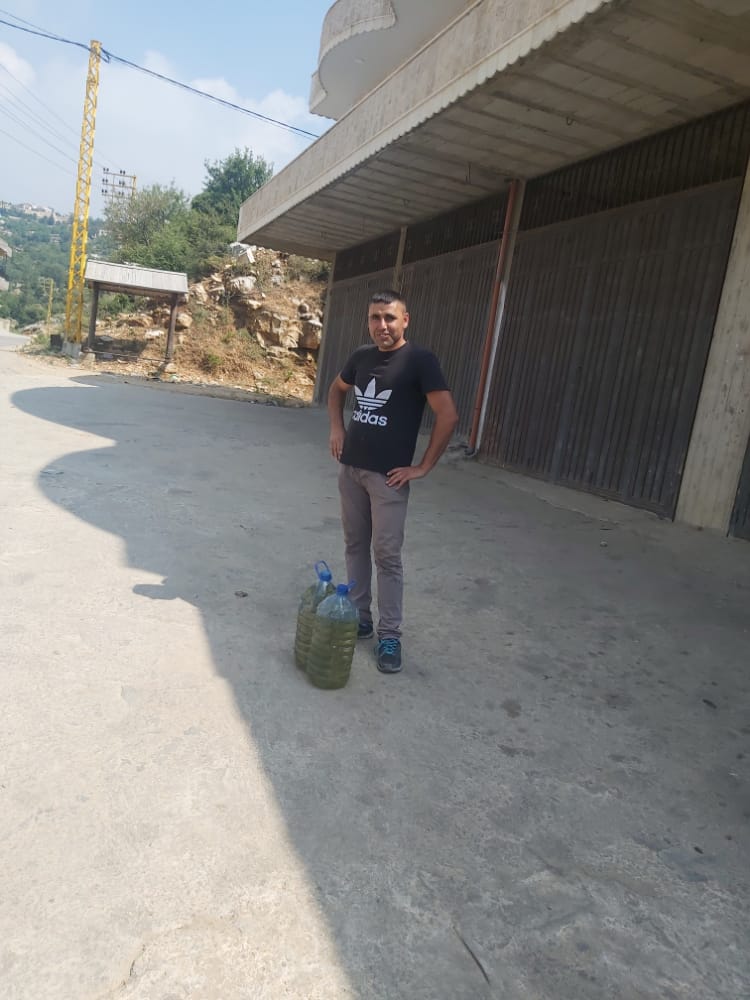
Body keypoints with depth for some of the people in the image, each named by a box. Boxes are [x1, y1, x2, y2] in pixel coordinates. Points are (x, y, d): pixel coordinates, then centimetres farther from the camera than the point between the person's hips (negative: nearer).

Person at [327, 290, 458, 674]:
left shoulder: (419, 361, -11)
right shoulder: (362, 355, 7)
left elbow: (448, 416, -15)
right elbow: (337, 389, 27)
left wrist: (423, 467, -14)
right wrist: (337, 428, 12)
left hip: (388, 476, -6)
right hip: (350, 468, 6)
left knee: (387, 554, -2)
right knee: (355, 545, 13)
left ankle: (389, 635, 9)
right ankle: (360, 616, 28)